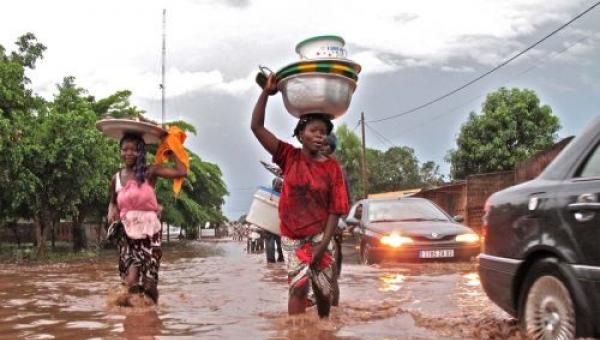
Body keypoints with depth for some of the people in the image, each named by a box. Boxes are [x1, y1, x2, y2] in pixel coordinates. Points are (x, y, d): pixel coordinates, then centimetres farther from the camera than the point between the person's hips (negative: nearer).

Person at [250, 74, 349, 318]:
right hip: (292, 237, -1)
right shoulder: (289, 157, -5)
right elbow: (256, 127, -11)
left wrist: (323, 245, -14)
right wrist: (266, 92, -18)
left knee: (323, 290, 11)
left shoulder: (332, 168, -7)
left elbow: (335, 210, -7)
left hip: (319, 236, 1)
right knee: (299, 287, -10)